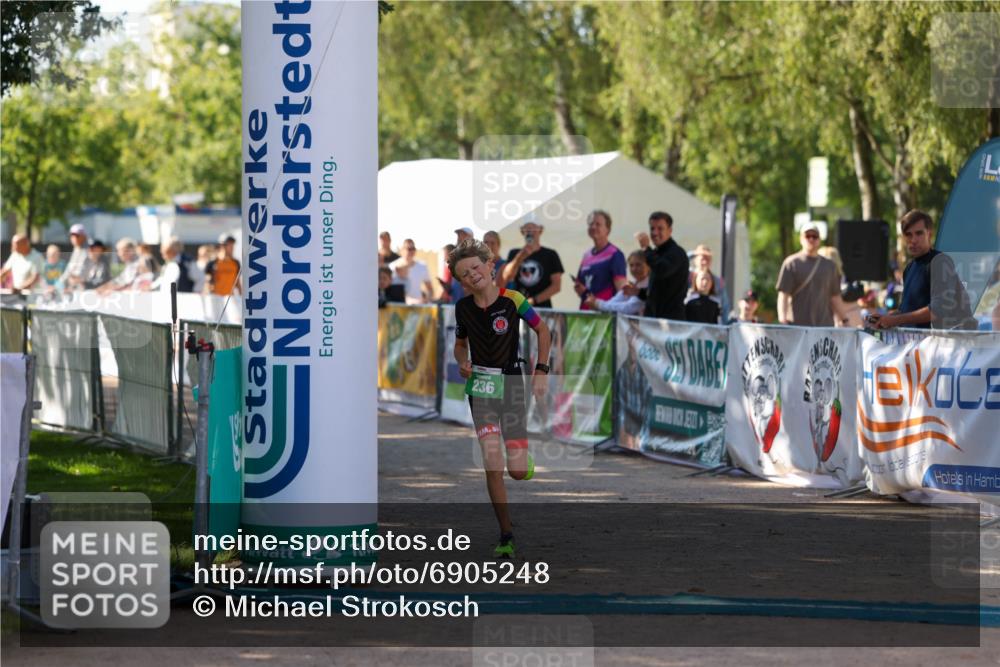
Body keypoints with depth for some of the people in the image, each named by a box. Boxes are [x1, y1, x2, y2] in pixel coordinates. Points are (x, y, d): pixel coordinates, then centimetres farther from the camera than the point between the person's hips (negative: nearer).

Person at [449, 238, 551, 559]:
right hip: (480, 386, 2)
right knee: (492, 464, -11)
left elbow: (542, 330, 6)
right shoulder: (463, 307, 1)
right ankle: (506, 535, -1)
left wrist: (541, 371, -1)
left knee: (517, 471, -5)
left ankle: (524, 461, 35)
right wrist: (463, 362, -5)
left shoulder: (513, 300, -8)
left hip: (511, 384, -2)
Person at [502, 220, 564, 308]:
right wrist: (521, 256, -13)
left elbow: (557, 286, 0)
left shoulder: (550, 255, 5)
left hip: (541, 308, -2)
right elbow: (506, 278, -1)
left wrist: (534, 300, -9)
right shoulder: (514, 254, 14)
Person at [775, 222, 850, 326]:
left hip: (825, 325, 3)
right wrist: (783, 320, -14)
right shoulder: (791, 263, 3)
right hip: (798, 326, -3)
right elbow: (783, 295, -2)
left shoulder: (829, 266, 15)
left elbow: (835, 297, 17)